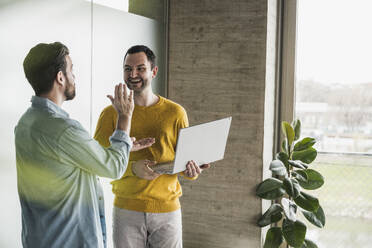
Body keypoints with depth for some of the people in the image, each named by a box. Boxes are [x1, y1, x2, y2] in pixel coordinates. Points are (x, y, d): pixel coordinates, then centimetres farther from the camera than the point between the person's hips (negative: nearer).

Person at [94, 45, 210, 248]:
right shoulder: (111, 114, 0)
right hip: (126, 210, 0)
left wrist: (190, 170, -17)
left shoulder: (175, 113, 2)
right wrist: (132, 168, -21)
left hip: (167, 210, 1)